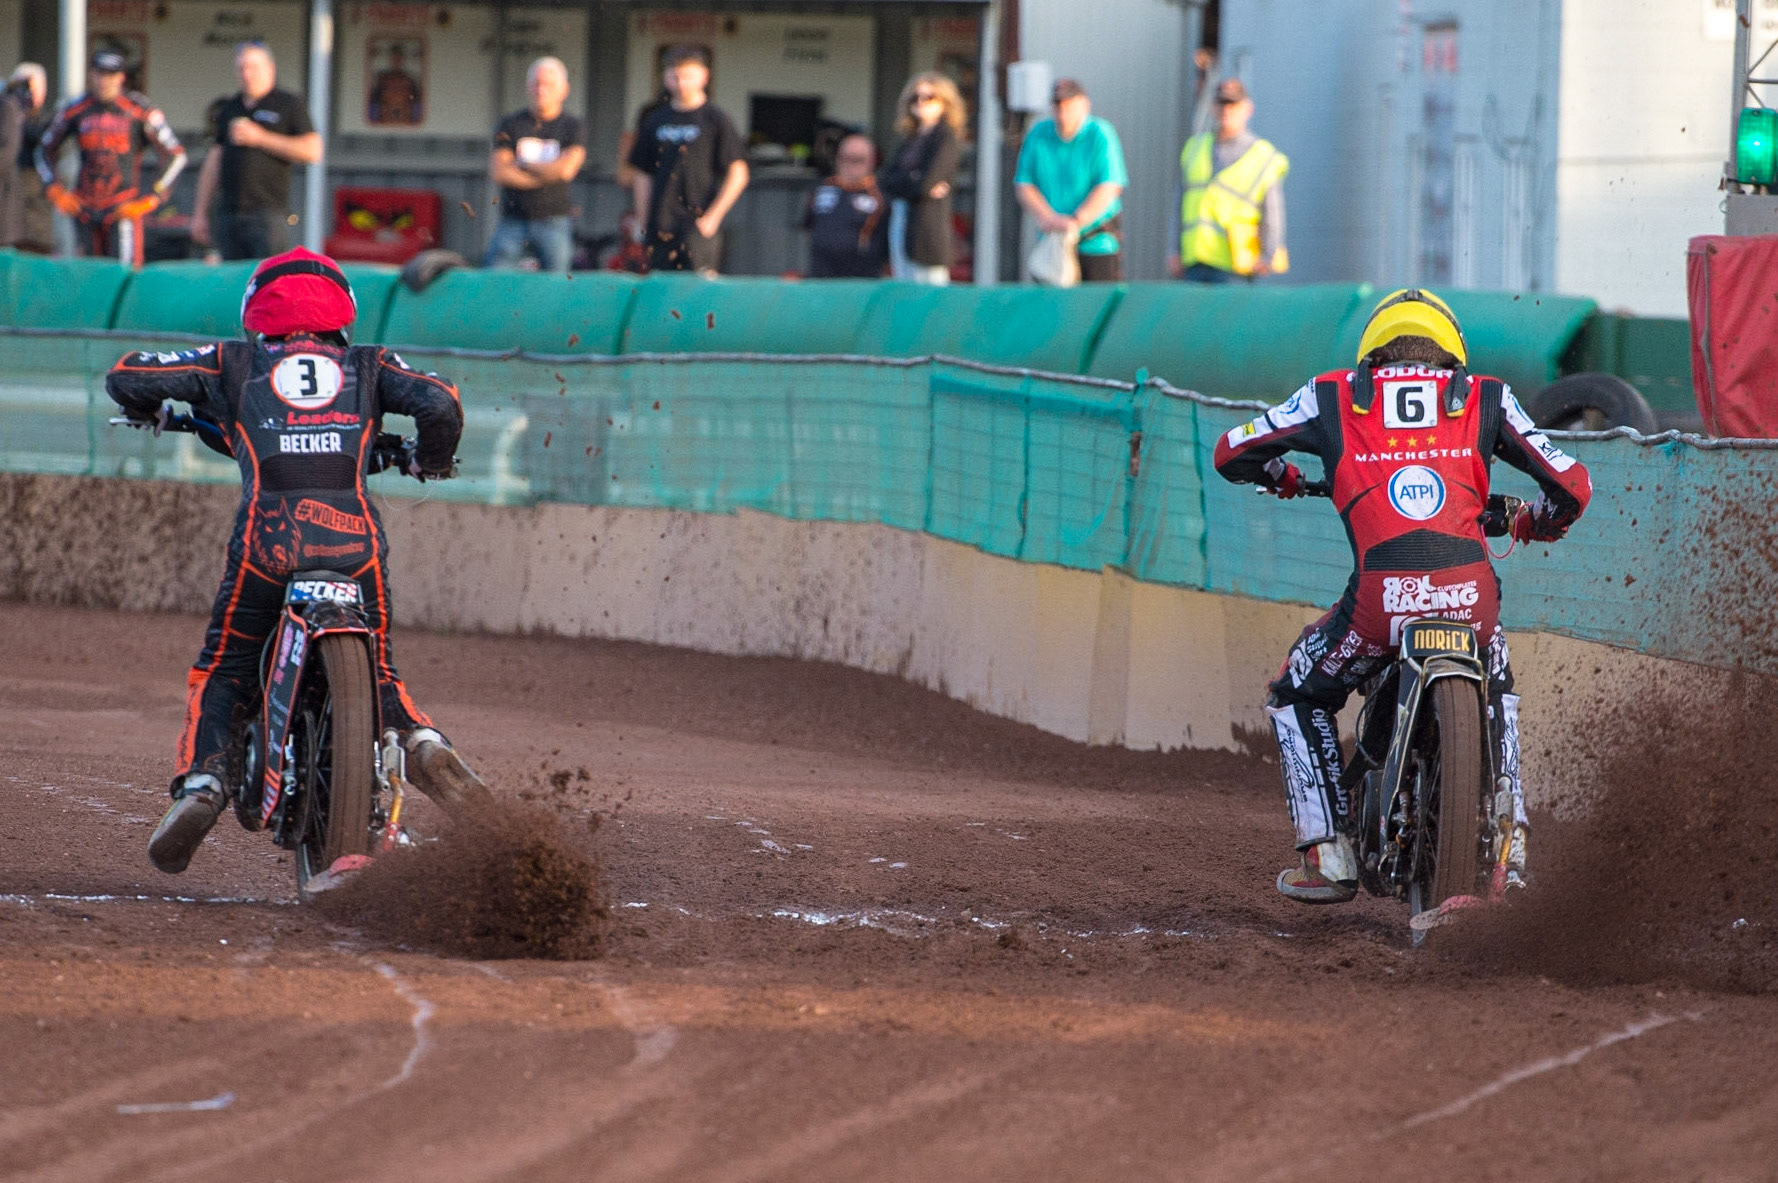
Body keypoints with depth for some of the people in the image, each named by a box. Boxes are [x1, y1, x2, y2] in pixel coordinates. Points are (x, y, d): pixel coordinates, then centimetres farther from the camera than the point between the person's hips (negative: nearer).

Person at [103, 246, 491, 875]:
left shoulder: (236, 363, 19)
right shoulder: (366, 365, 21)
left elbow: (125, 377, 14)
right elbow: (440, 403, 5)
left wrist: (148, 410, 38)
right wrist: (432, 460, 27)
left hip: (268, 536, -1)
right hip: (356, 535, 1)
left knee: (222, 674, 17)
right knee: (376, 674, 19)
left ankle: (200, 780, -8)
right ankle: (420, 740, -12)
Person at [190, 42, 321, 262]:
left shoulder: (288, 105, 4)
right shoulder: (229, 108, 19)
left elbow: (312, 151, -7)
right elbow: (213, 162, 21)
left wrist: (260, 138, -9)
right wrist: (200, 213, 16)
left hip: (268, 214, -5)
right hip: (228, 216, 5)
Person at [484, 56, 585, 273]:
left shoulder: (572, 127, 3)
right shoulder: (511, 125, 7)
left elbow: (566, 169, -12)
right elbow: (497, 173, -4)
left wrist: (520, 165, -1)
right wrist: (545, 175, -8)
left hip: (554, 219, -1)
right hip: (513, 220, 1)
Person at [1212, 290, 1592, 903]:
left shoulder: (1334, 397, 18)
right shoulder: (1485, 399, 19)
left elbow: (1231, 453, 25)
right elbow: (1572, 484, 16)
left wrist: (1279, 476, 48)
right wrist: (1538, 522, 40)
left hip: (1381, 598, -2)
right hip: (1470, 594, 2)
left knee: (1298, 699, 27)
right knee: (1496, 687, 37)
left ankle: (1327, 854, 18)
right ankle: (1509, 836, 27)